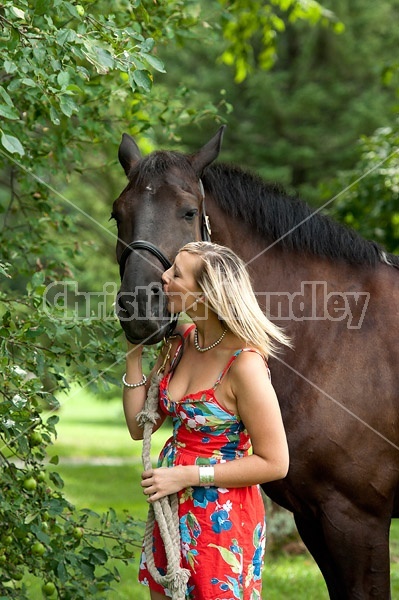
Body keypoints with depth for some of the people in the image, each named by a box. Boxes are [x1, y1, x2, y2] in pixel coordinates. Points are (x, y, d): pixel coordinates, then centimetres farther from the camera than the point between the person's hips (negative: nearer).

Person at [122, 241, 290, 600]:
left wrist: (187, 476, -20)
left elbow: (274, 463, -19)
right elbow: (139, 426, 6)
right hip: (172, 510, 8)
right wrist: (135, 355, -2)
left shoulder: (244, 364, -22)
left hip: (221, 517, -8)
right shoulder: (183, 341, 1)